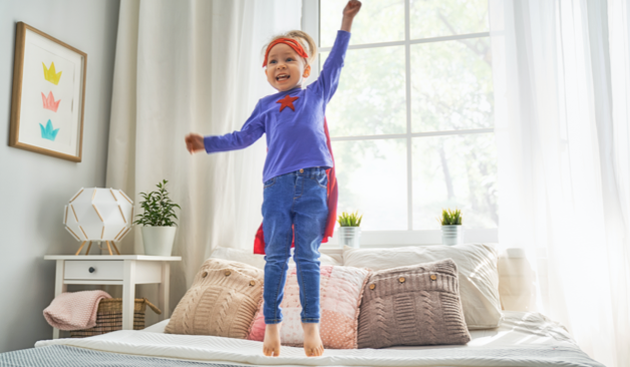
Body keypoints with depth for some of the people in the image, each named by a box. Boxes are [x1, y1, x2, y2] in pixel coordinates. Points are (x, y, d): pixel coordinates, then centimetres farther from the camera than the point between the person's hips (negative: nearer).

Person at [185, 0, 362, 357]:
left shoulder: (317, 94, 18)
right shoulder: (266, 105, 20)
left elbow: (335, 63, 17)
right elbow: (243, 137, 22)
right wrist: (208, 143, 16)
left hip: (313, 185, -1)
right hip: (277, 185, 1)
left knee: (308, 258, 1)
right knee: (275, 258, 2)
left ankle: (312, 327, 8)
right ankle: (272, 326, 11)